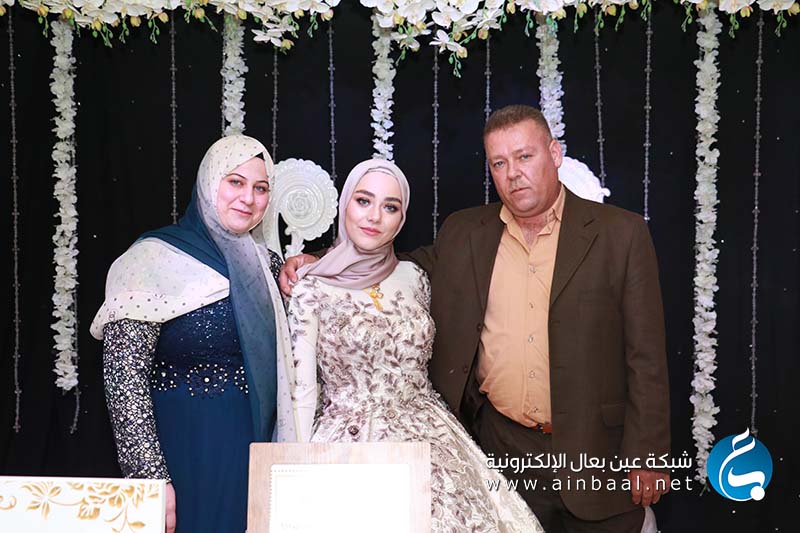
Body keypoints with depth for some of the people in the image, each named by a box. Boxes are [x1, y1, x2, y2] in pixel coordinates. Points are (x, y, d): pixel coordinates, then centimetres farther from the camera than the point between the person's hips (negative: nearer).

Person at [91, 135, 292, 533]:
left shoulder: (264, 263, 7)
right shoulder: (155, 258, -11)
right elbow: (124, 376, -16)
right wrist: (151, 477, -21)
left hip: (256, 449, 6)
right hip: (185, 453, -6)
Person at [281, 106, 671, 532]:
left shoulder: (621, 233, -5)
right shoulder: (463, 233, 4)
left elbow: (645, 356, -5)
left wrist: (645, 457, -7)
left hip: (596, 451, -2)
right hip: (501, 447, 2)